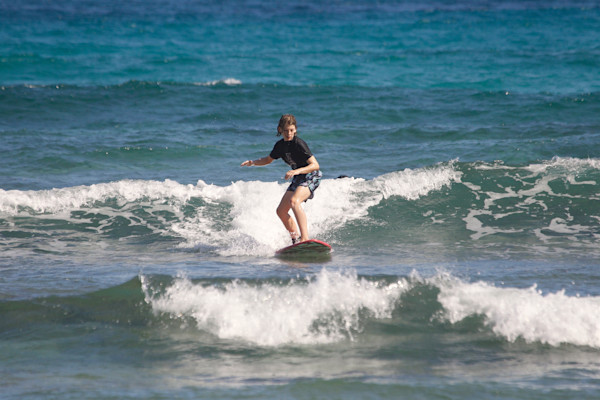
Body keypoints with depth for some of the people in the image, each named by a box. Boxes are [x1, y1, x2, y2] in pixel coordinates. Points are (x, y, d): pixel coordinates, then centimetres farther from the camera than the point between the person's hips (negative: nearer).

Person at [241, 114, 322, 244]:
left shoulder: (299, 144, -19)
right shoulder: (280, 145, 4)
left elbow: (315, 165, -24)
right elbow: (268, 159, 24)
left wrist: (297, 171, -35)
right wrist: (253, 162, 6)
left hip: (311, 176, -9)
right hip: (297, 179, 9)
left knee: (294, 201, -34)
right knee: (281, 211, 7)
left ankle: (305, 237, -42)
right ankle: (296, 239, 20)